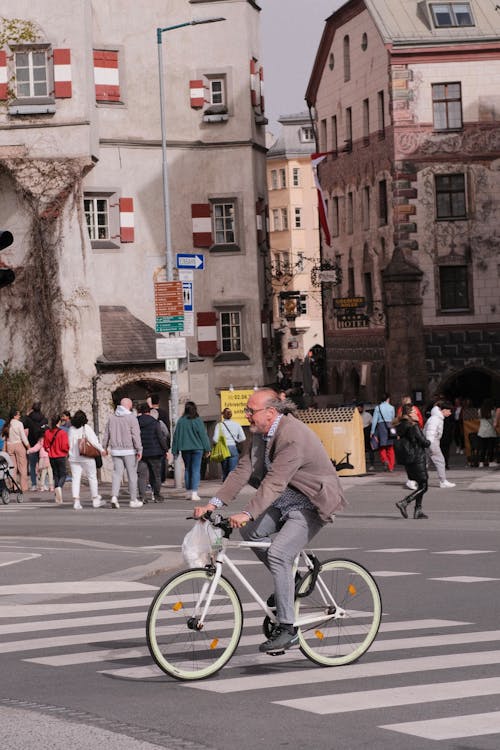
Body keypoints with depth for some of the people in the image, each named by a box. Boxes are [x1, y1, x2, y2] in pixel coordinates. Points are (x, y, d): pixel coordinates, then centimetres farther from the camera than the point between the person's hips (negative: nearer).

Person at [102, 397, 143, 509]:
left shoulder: (112, 417, 7)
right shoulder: (131, 418, -9)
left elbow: (106, 435, 11)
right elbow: (136, 435, -14)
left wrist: (104, 448, 20)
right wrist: (139, 450, -14)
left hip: (116, 450, 4)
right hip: (129, 450, -4)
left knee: (117, 473, 4)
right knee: (132, 475, 4)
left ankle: (114, 496, -15)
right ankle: (133, 500, 9)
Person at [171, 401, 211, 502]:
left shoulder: (181, 421, -1)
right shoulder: (198, 421, -7)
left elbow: (176, 436, 3)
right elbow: (203, 435, -4)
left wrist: (175, 450, 10)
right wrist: (207, 448, 3)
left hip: (185, 449, 2)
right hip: (197, 448, -2)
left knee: (187, 469, 14)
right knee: (196, 469, -2)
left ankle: (189, 492, 16)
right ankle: (194, 493, -9)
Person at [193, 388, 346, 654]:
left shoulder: (293, 436, -27)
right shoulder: (261, 433, 2)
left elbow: (275, 482, -34)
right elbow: (244, 469, -1)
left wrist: (247, 514, -41)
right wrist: (214, 503, -9)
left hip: (310, 505, -10)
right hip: (285, 500, 10)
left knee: (278, 553, -23)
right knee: (250, 531, -5)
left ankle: (287, 628, -18)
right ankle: (288, 581, 12)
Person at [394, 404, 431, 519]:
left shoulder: (400, 426, 7)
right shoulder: (413, 426, -16)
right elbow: (423, 442, -15)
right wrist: (428, 442, 8)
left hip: (408, 460, 8)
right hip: (418, 459, -8)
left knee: (420, 485, 16)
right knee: (423, 486, -2)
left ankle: (418, 511, 13)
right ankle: (403, 503, -14)